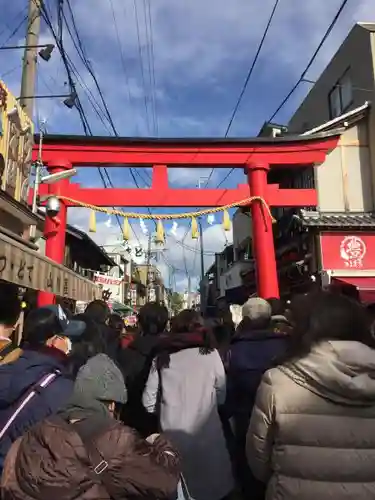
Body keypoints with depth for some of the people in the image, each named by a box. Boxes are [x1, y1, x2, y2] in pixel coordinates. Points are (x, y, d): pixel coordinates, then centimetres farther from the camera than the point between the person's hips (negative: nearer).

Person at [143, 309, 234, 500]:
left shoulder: (162, 356, 0)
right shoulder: (209, 353, -5)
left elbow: (148, 400, 1)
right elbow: (222, 394, 2)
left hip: (172, 432, 2)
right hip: (205, 429, -1)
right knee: (211, 480, 20)